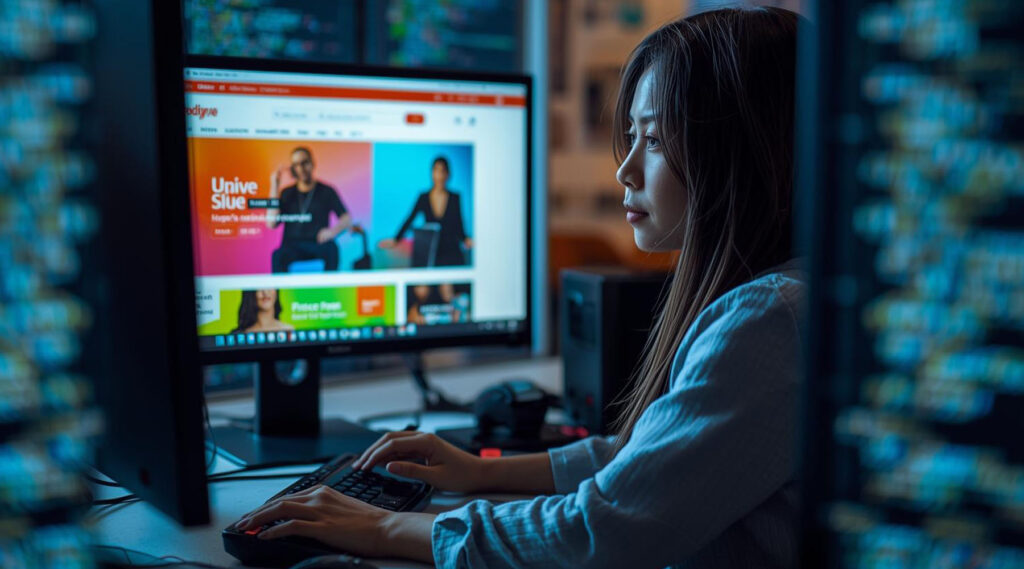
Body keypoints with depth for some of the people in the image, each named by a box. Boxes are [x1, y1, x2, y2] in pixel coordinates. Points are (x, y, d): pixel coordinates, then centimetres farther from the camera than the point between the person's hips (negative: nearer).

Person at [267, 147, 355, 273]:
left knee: (331, 249, -36)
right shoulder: (287, 194, 11)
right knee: (277, 256, -33)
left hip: (318, 244, -1)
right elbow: (271, 224, 0)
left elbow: (347, 218, 1)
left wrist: (333, 231, -22)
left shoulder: (326, 191, 6)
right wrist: (274, 188, -3)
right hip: (292, 245, 1)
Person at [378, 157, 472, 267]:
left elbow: (459, 225, 4)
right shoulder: (423, 198, 3)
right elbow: (409, 221, 3)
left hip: (451, 253, 0)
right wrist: (396, 240, -4)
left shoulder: (454, 198, 2)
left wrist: (466, 240, -14)